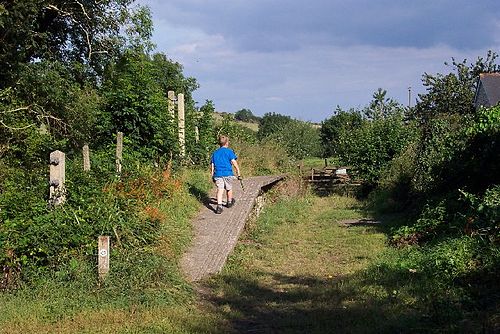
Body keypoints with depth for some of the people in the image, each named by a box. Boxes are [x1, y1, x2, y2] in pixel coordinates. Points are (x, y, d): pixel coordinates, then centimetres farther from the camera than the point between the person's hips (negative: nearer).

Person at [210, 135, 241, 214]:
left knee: (220, 190, -5)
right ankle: (229, 202, 38)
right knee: (229, 189, 18)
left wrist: (212, 176, 19)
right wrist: (238, 174, -2)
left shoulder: (215, 153, 14)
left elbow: (212, 166, 13)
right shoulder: (229, 151, 2)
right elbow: (234, 163, -6)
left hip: (218, 174, 2)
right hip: (228, 174, -2)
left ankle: (219, 206, -23)